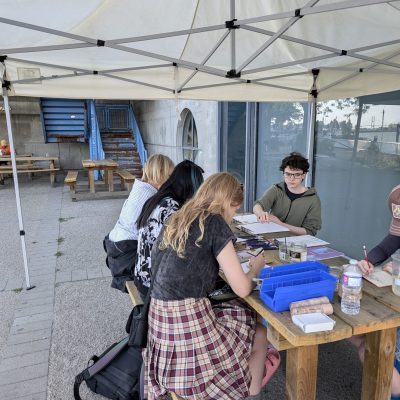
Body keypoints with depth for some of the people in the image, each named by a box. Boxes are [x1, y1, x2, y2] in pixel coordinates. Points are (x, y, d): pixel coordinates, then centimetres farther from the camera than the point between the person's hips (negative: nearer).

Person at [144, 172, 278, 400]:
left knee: (247, 320, 25)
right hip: (188, 320, -7)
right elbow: (242, 289, -9)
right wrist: (256, 268, 10)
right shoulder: (214, 222, -11)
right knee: (260, 334, 16)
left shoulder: (179, 219, 10)